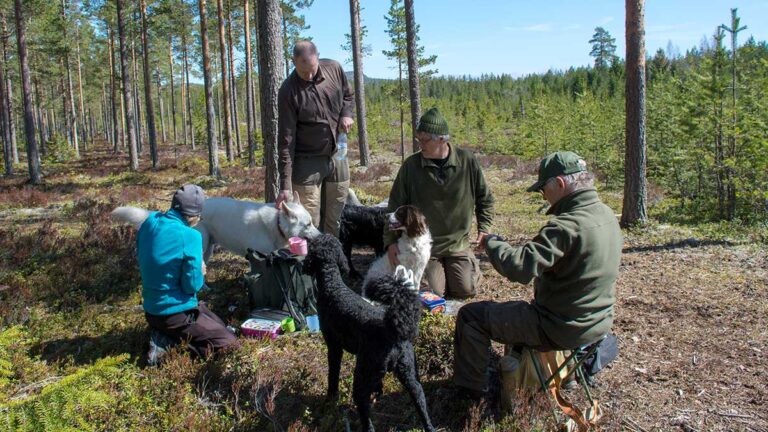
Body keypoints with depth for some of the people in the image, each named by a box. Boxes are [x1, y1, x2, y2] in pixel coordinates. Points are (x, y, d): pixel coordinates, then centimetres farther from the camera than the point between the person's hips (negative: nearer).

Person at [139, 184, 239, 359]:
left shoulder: (150, 222, -1)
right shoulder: (190, 236, -23)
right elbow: (192, 285, -18)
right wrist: (200, 272, 4)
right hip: (176, 314, -8)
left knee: (221, 326, 23)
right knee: (230, 345, 1)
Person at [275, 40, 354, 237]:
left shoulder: (334, 69, -4)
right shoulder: (288, 91, -15)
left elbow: (347, 96, 17)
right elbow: (286, 140, -16)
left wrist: (347, 114, -7)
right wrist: (285, 185, -19)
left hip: (337, 156, 4)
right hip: (307, 163, -4)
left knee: (335, 222, 10)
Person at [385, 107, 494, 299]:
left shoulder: (467, 161, -7)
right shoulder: (411, 165, -9)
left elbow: (485, 199, 7)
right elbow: (396, 205, -2)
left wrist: (483, 229, 1)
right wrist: (390, 241, -7)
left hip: (458, 244, 1)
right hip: (424, 245, 0)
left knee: (466, 290, -5)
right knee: (432, 292, -10)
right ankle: (435, 268, 24)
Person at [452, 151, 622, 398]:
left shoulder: (567, 225, -29)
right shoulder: (606, 214, 2)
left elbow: (520, 268, -34)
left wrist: (491, 242, -17)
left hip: (563, 329, -9)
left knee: (471, 315, -1)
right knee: (518, 309, 36)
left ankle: (470, 388, 13)